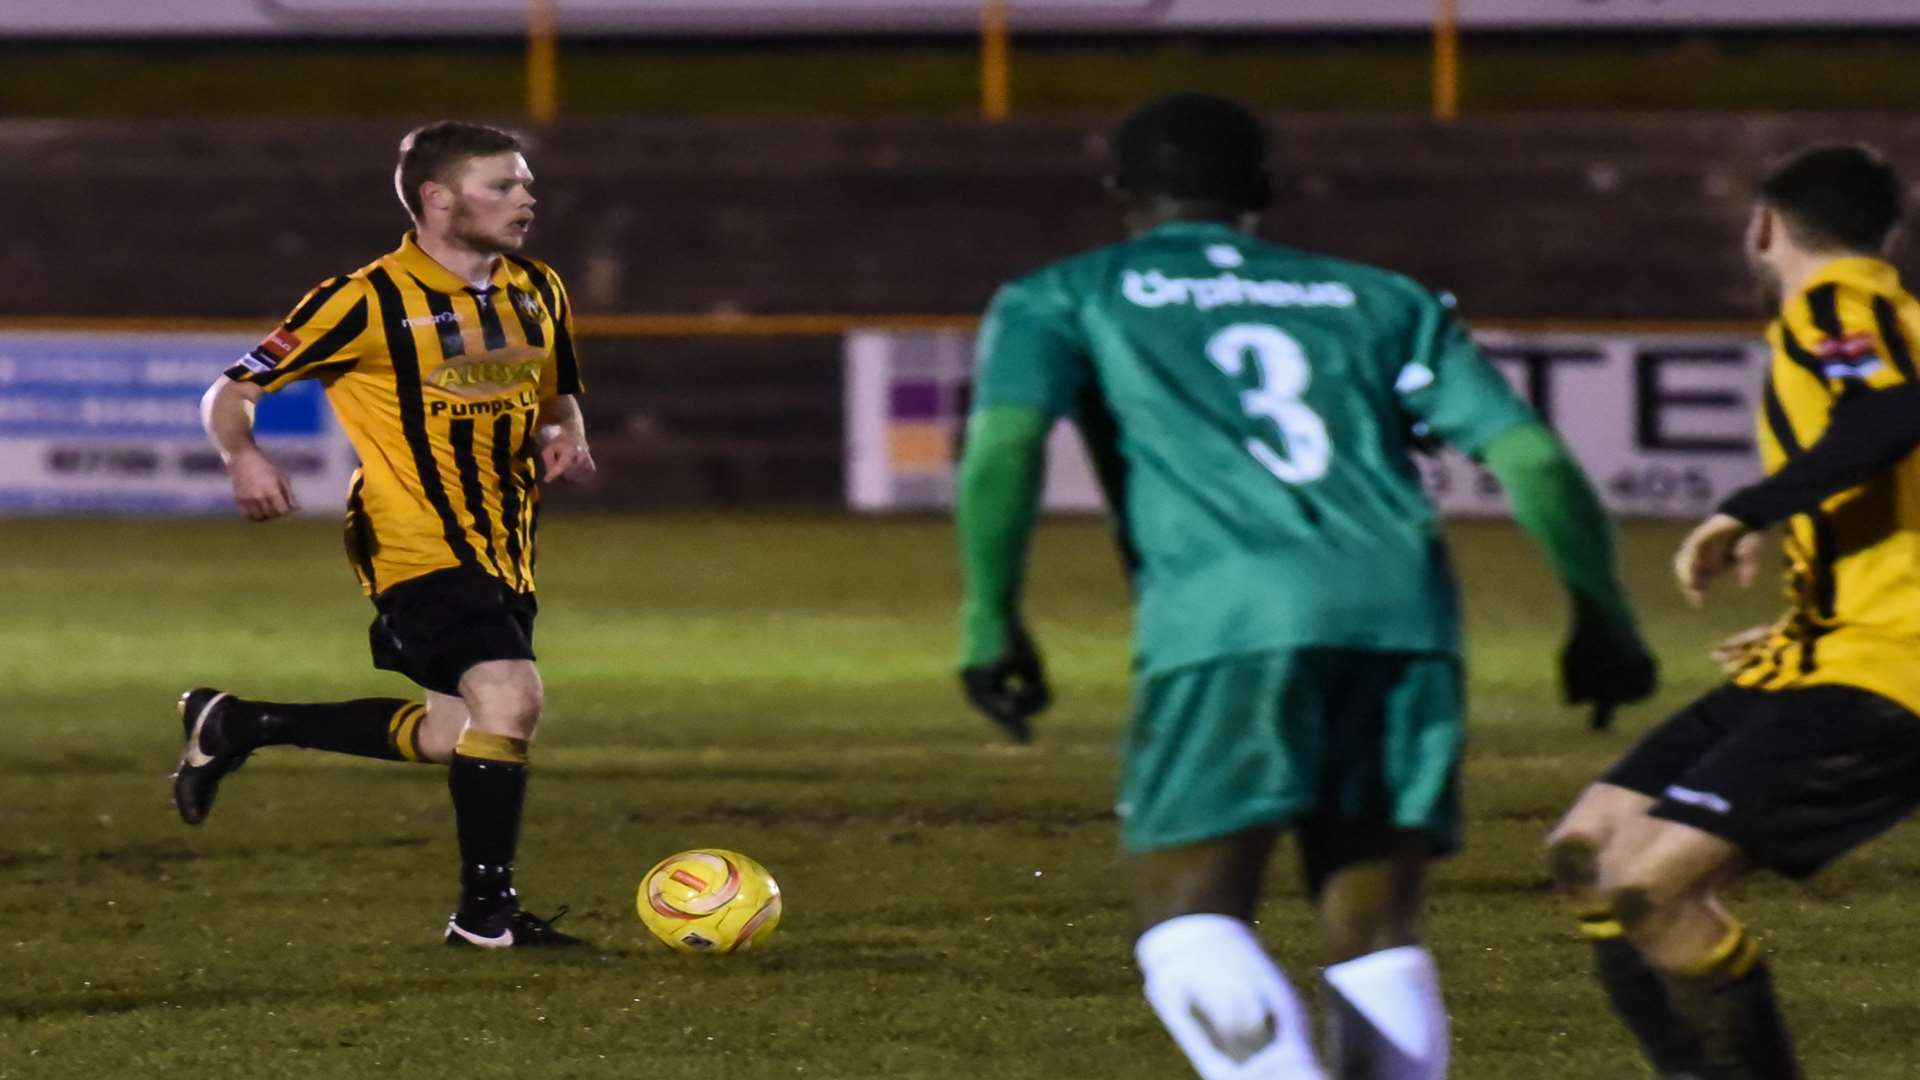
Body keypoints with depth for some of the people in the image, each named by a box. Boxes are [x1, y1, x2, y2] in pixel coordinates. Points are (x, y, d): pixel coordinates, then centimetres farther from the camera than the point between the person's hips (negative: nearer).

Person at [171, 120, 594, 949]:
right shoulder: (371, 300, -11)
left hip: (501, 553, 8)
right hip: (418, 547, -8)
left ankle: (234, 725, 29)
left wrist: (565, 439, 2)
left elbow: (558, 398, 26)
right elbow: (232, 392, -7)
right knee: (508, 694, -26)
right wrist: (243, 456, -28)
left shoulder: (538, 295, 8)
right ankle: (486, 910, -13)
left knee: (462, 735, 15)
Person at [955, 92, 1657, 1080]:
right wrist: (1602, 618, 24)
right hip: (1402, 608, 3)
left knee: (1191, 921, 0)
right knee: (1375, 934, 7)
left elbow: (1004, 443, 1)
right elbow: (1531, 459, 18)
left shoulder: (1063, 299, 21)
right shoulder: (1376, 300, 27)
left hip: (1226, 624, -3)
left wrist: (991, 618, 1)